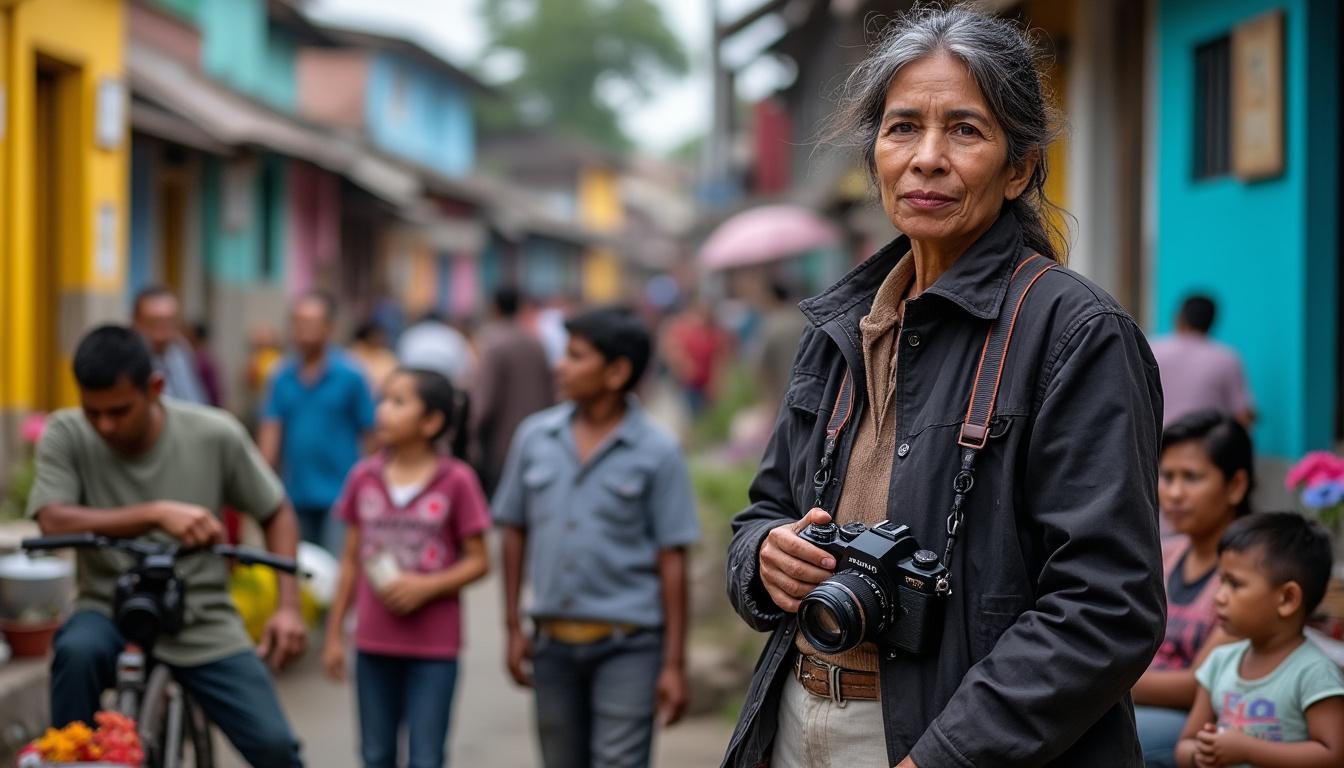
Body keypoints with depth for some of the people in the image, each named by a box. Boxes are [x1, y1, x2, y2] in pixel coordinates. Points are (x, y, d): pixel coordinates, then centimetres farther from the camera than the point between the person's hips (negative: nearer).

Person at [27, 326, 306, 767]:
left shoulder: (216, 435, -9)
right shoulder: (66, 436, -9)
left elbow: (276, 513, 4)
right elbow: (54, 523, -24)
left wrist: (289, 607, -8)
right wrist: (157, 514, -35)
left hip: (203, 626, 1)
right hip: (111, 612, 0)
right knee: (77, 651, -36)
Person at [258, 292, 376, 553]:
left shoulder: (350, 375, -4)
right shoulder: (282, 377, 7)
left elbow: (370, 432, -2)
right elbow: (270, 431, 5)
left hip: (338, 494, -4)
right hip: (296, 497, 4)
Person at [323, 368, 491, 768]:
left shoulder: (456, 481, -8)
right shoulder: (364, 477, 3)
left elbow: (478, 561, -4)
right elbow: (351, 560, 10)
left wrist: (427, 586, -19)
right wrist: (334, 634, 10)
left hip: (434, 646, -3)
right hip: (374, 642, 4)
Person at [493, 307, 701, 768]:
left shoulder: (656, 453, -7)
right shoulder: (534, 437, 4)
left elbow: (672, 560, -7)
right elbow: (515, 531, 11)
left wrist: (674, 664, -8)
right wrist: (514, 628, 8)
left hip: (628, 643, -4)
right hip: (553, 642, 4)